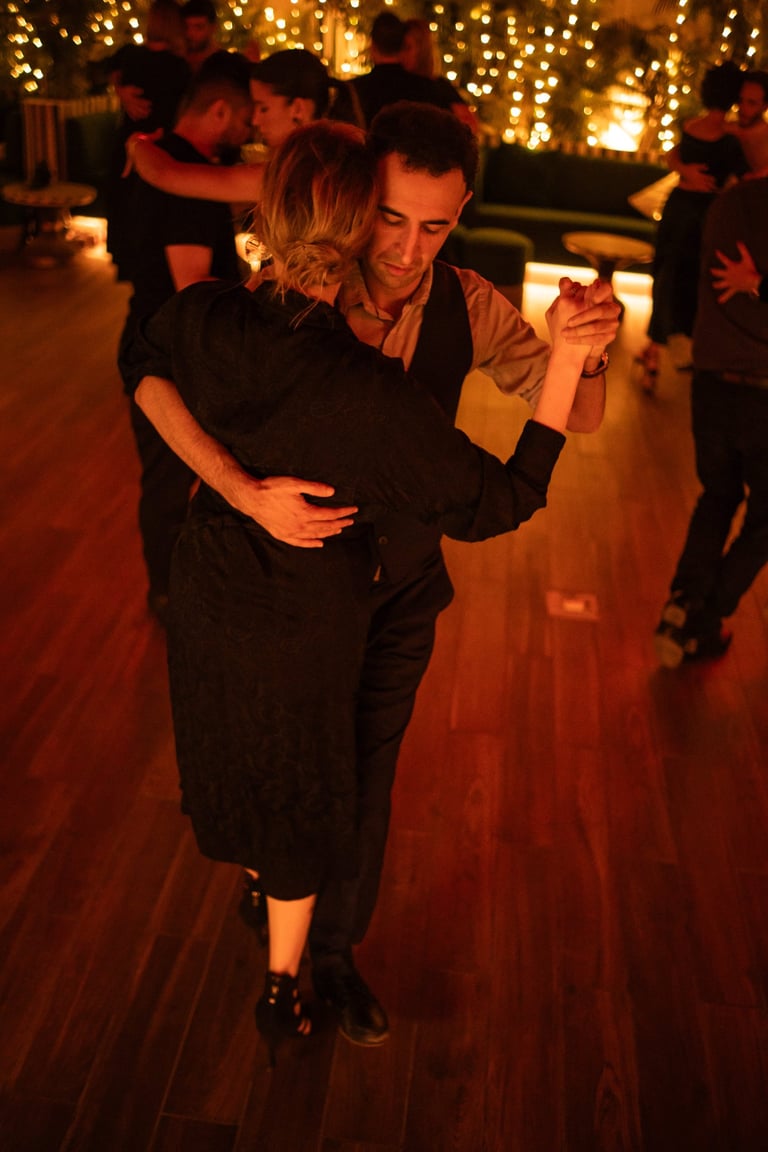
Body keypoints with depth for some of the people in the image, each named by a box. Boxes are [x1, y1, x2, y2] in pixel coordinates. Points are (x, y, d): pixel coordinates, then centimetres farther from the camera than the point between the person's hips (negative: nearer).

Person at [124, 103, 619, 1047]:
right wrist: (244, 492, -36)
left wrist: (583, 354, -38)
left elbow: (581, 418, -13)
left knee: (365, 777, 15)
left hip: (404, 587, 2)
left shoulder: (467, 307, -15)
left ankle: (334, 950, 42)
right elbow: (157, 380, -20)